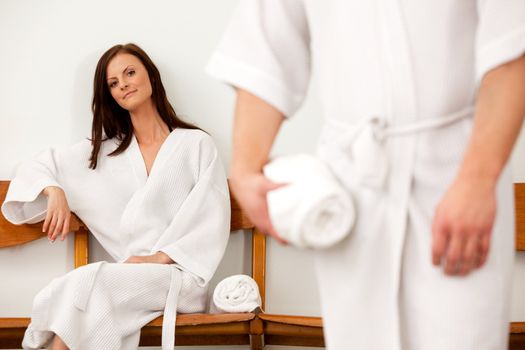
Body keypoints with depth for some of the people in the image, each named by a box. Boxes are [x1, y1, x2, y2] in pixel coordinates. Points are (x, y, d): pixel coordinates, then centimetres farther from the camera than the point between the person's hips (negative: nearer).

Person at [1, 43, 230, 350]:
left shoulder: (197, 144, 9)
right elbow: (38, 166, 25)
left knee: (86, 284, -30)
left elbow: (211, 220, 1)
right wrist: (54, 191, 1)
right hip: (132, 278, 3)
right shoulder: (102, 152, 21)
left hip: (181, 276, -2)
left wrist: (159, 257, -12)